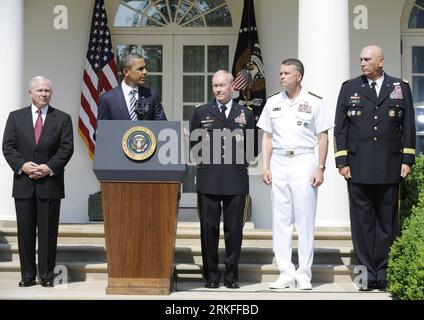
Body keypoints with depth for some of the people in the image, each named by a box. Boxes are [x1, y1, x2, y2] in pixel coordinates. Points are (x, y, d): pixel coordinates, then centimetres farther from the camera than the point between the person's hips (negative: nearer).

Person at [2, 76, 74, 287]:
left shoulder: (62, 119, 6)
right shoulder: (16, 117, 9)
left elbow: (67, 148, -1)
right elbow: (8, 146, 4)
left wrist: (49, 167, -14)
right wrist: (22, 165, -12)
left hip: (50, 183, -1)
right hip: (23, 183, 1)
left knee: (48, 232, 2)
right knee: (25, 231, 4)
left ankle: (47, 276, 10)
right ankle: (27, 275, 13)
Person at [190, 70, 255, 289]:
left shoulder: (245, 114, 10)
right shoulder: (201, 113, 10)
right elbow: (193, 144, 14)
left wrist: (241, 162, 3)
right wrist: (204, 161, 5)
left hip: (236, 180, 0)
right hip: (208, 180, 0)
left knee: (234, 229, 2)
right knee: (209, 228, 2)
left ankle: (231, 276, 11)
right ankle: (211, 275, 10)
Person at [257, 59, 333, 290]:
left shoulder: (313, 103, 0)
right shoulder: (272, 103, 10)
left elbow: (323, 137, 1)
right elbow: (267, 137, 12)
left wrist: (320, 168, -6)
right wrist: (265, 167, 4)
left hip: (304, 161, -3)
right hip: (278, 163, 3)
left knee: (305, 220, -2)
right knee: (280, 220, 3)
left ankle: (304, 274, 6)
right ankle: (285, 273, 10)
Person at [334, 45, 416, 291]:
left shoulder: (401, 88, 9)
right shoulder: (349, 88, 9)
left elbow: (408, 126, 8)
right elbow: (340, 127, 6)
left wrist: (407, 160, 1)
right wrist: (342, 161, -1)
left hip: (390, 167, 0)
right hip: (358, 167, 0)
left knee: (387, 220, 3)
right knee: (362, 221, 2)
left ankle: (383, 274, 10)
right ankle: (367, 273, 7)